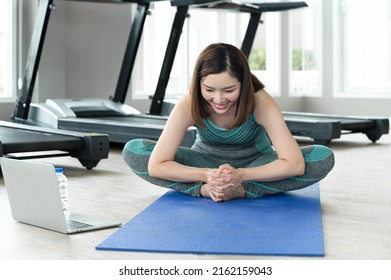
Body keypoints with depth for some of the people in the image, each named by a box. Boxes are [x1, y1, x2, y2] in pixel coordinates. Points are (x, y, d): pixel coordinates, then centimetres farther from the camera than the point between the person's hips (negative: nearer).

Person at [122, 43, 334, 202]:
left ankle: (242, 190, -27)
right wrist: (206, 176, -45)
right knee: (133, 151, -22)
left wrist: (240, 175, -46)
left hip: (255, 163, 0)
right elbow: (156, 165, -31)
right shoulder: (188, 105, -29)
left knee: (324, 158, -28)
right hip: (208, 162, 0)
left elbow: (295, 163, -36)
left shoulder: (260, 102, -31)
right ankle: (205, 189, -27)